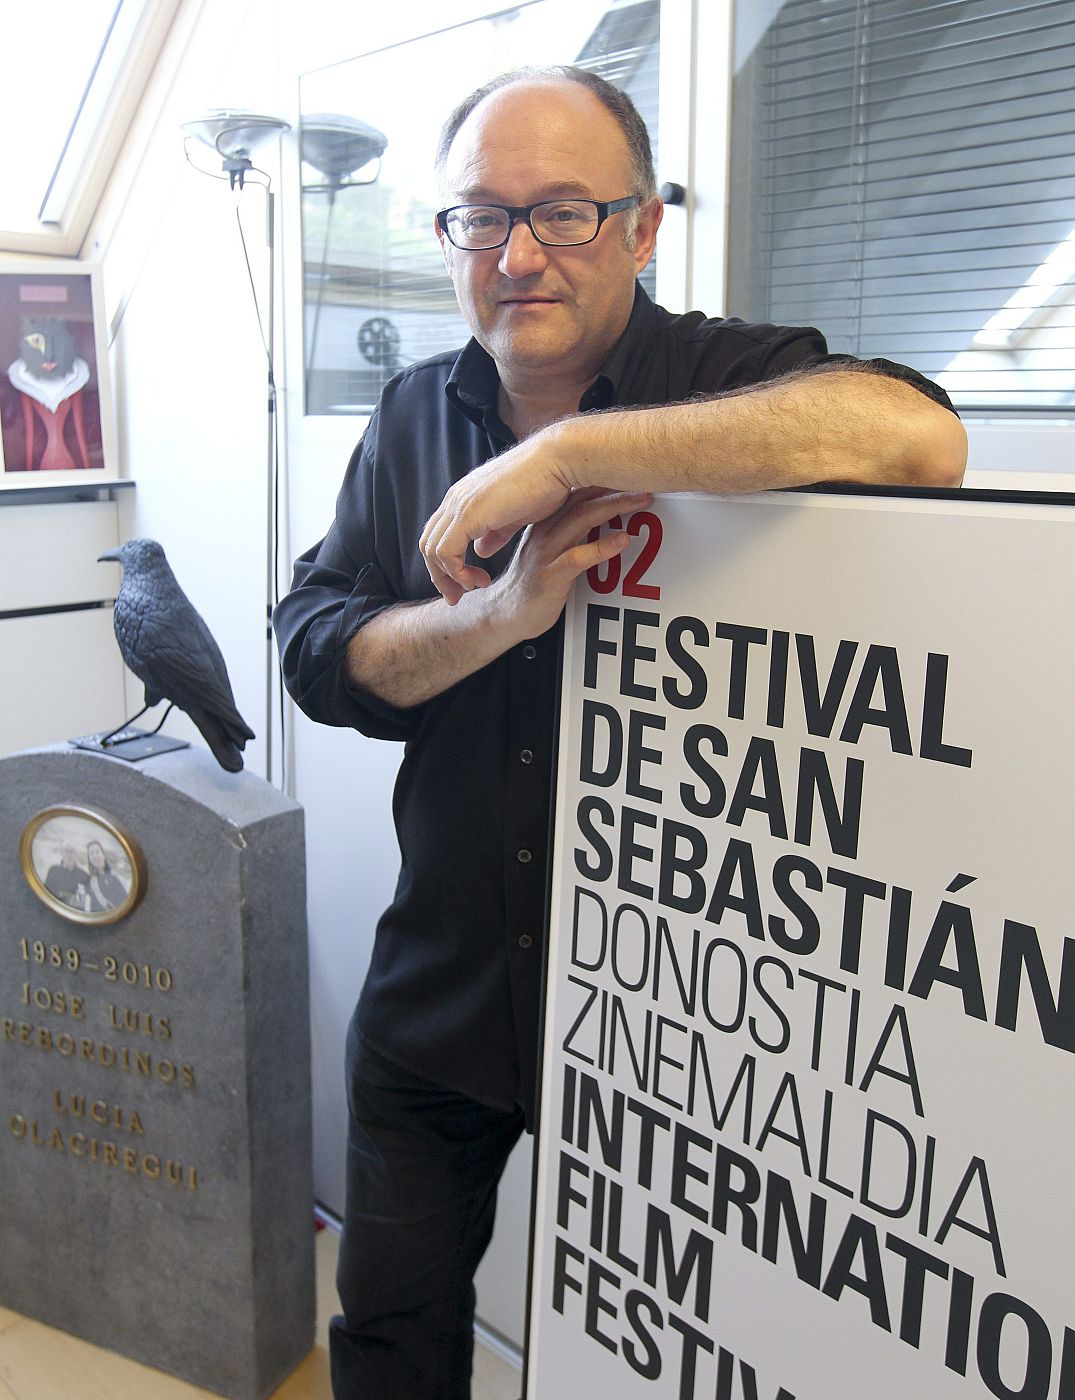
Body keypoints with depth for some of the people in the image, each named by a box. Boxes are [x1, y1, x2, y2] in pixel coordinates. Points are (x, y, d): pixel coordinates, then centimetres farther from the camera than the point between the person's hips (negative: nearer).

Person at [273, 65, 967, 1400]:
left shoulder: (725, 375, -13)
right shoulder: (414, 415, 2)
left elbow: (916, 436, -35)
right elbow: (309, 644, -5)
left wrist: (559, 450, -34)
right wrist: (500, 613, -24)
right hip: (438, 994, 4)